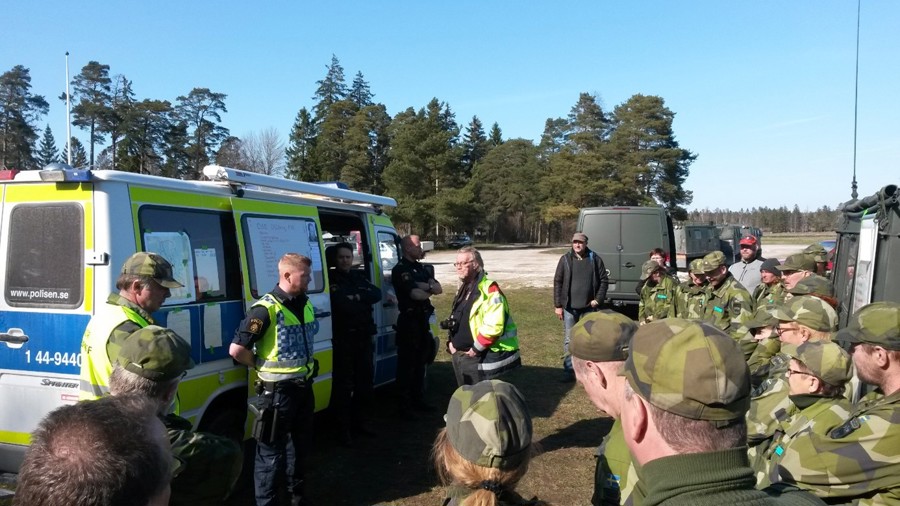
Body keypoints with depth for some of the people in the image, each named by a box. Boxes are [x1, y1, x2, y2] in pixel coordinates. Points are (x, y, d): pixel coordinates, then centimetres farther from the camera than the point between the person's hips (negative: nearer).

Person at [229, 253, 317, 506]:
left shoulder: (306, 305, 5)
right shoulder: (266, 309, -20)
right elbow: (236, 349, -21)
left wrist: (307, 368, 10)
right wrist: (265, 367, -9)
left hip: (304, 387, 8)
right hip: (278, 391, -8)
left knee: (301, 444, 22)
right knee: (272, 451, 4)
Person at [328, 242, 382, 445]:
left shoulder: (359, 277, 14)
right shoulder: (331, 279, -6)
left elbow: (377, 294, -1)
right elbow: (341, 304, -20)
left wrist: (357, 297, -13)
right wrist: (363, 301, -10)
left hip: (364, 336, 7)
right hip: (343, 338, -7)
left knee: (365, 380, 14)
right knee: (343, 383, -3)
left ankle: (359, 422, 29)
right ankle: (343, 429, 6)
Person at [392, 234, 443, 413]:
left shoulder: (422, 268, 14)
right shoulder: (400, 270, -11)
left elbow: (439, 289, 4)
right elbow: (415, 294, -22)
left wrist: (424, 286, -16)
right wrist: (430, 289, -3)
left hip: (423, 319, 8)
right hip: (409, 320, -8)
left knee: (420, 362, 15)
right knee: (407, 363, -1)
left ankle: (418, 399, 26)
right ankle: (404, 405, 5)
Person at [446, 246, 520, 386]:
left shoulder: (489, 289, -17)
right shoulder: (463, 289, 14)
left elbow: (493, 326, -27)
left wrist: (476, 349, -18)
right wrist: (451, 342, 11)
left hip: (485, 358, -9)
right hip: (461, 355, 9)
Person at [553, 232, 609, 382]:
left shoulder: (595, 259, 1)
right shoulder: (565, 259, 0)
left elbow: (604, 280, 5)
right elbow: (557, 282, 0)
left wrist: (598, 299, -6)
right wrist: (558, 305, -4)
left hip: (588, 308, 0)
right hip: (569, 308, 0)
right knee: (569, 340, 3)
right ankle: (568, 370, 9)